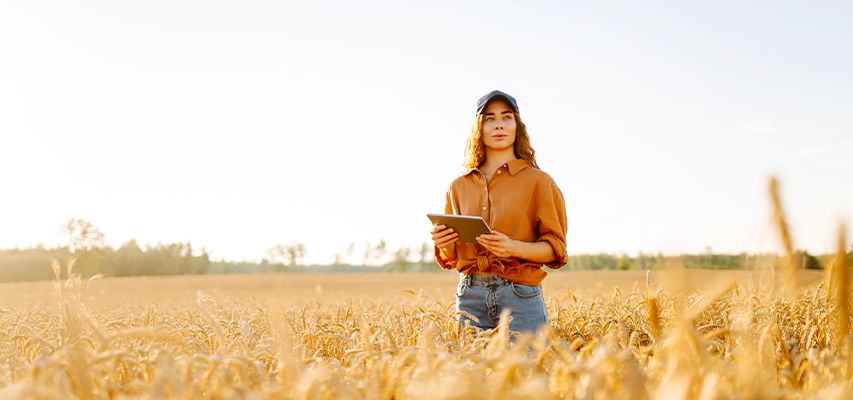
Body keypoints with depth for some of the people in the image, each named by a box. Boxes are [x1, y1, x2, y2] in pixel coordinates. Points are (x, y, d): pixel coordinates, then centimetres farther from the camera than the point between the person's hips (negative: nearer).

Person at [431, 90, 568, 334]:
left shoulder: (538, 181, 1)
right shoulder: (459, 186, 11)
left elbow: (555, 249, -2)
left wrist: (513, 247, -19)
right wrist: (443, 244, -7)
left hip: (520, 297, -3)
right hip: (470, 296, 3)